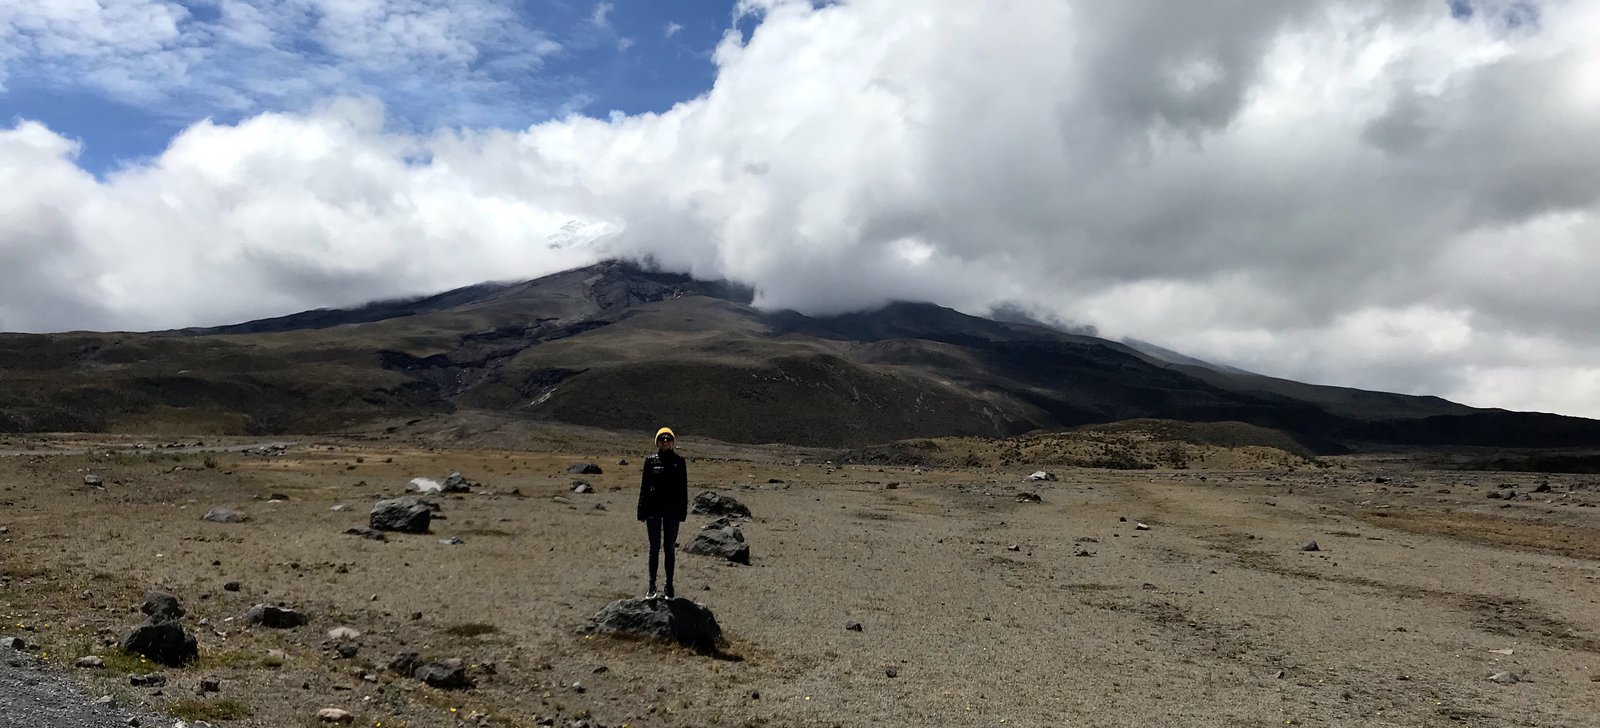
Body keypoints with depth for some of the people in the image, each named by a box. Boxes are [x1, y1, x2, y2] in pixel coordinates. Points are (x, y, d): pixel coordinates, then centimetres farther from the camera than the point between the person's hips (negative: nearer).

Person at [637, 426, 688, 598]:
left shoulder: (679, 461, 2)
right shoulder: (650, 461, 3)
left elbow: (683, 487, 3)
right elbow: (644, 486, 4)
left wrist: (682, 511, -2)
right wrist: (642, 511, 0)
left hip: (672, 511, 0)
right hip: (653, 509, 0)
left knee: (670, 548, 7)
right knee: (654, 547, 6)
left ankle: (669, 586, 14)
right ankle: (652, 586, 12)